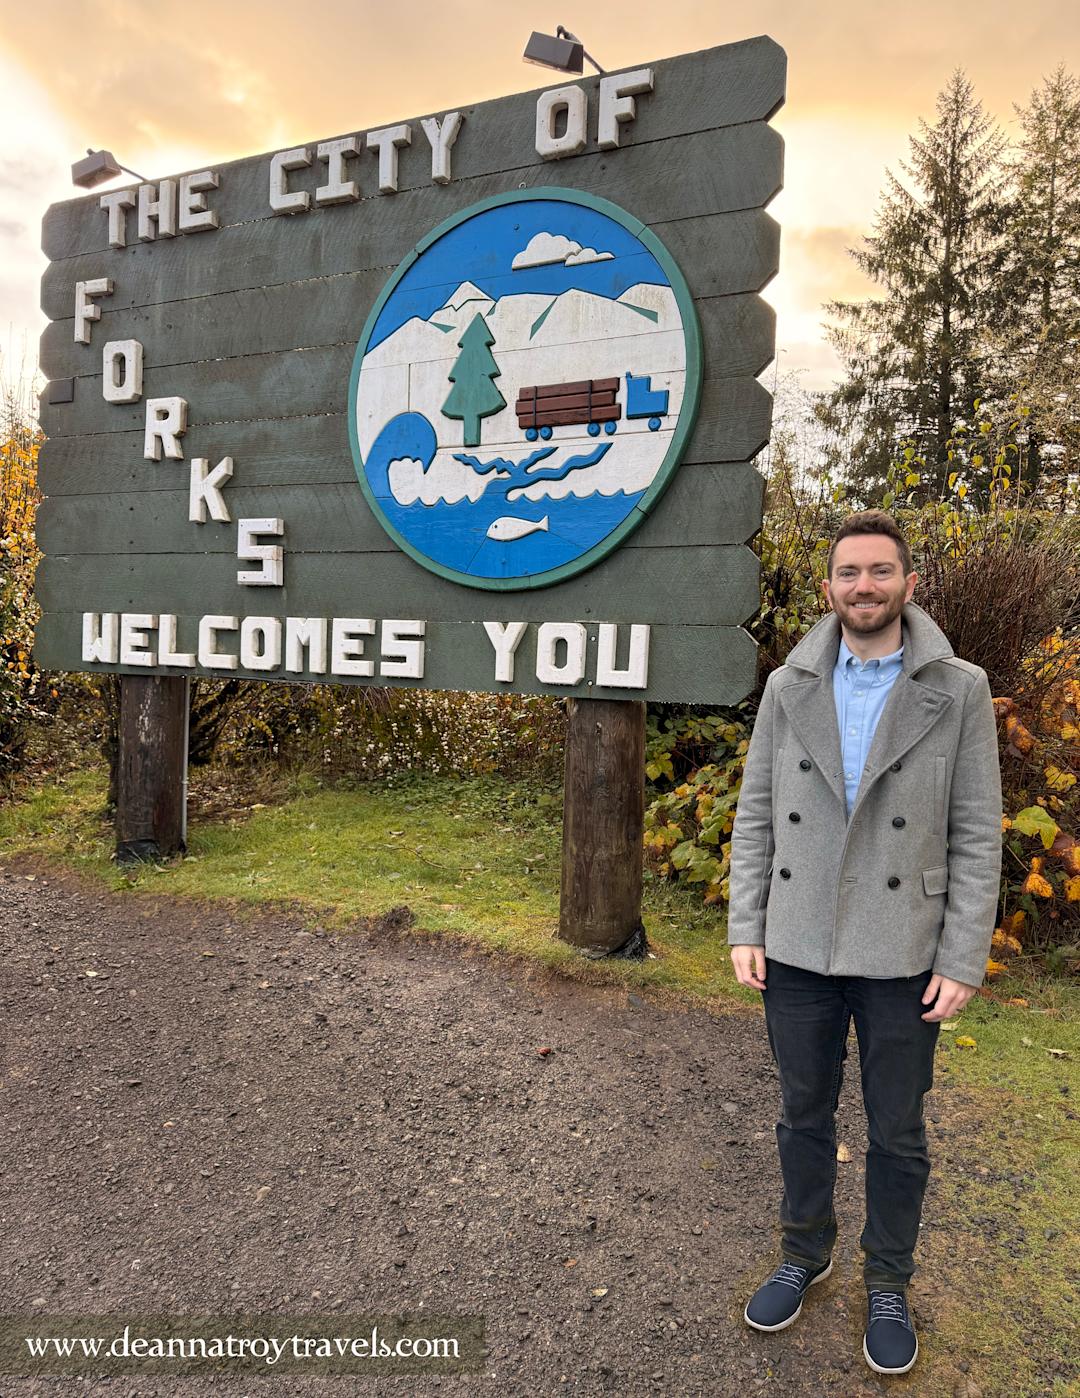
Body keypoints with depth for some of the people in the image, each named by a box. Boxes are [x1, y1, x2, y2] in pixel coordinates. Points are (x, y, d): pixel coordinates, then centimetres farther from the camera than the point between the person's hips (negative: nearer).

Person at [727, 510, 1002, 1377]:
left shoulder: (959, 692, -6)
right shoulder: (788, 690, 0)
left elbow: (976, 836, -5)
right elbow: (755, 818, 3)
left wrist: (963, 961, -8)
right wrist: (745, 931, -1)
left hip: (901, 956, -1)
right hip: (797, 949, 2)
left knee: (897, 1133, 15)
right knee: (804, 1116, 18)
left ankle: (888, 1286, 38)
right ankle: (804, 1256, 41)